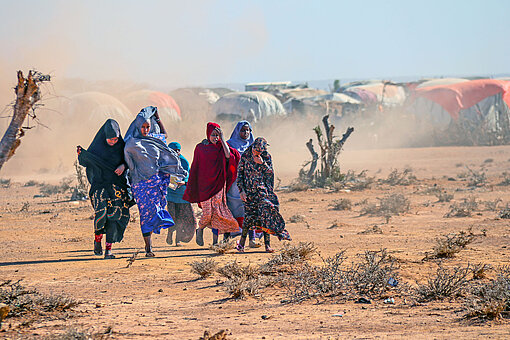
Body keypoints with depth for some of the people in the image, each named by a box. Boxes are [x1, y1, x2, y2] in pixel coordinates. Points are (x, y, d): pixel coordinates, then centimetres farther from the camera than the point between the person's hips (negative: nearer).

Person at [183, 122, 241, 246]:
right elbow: (195, 168, 9)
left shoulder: (221, 146, 7)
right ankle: (200, 231, 17)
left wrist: (222, 139, -12)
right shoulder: (200, 148, 5)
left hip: (218, 183, 1)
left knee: (216, 209, -6)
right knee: (208, 210, -9)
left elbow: (228, 156, -14)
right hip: (204, 183, -1)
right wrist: (192, 187, 7)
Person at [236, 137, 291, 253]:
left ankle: (267, 244, -5)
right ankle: (242, 243, 10)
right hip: (249, 191, -1)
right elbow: (239, 174, 4)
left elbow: (271, 174, -2)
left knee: (266, 214, -9)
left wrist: (262, 163, -16)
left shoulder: (267, 157, 4)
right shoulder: (245, 156, 2)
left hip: (263, 191, 1)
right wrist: (241, 190, -4)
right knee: (249, 216, -5)